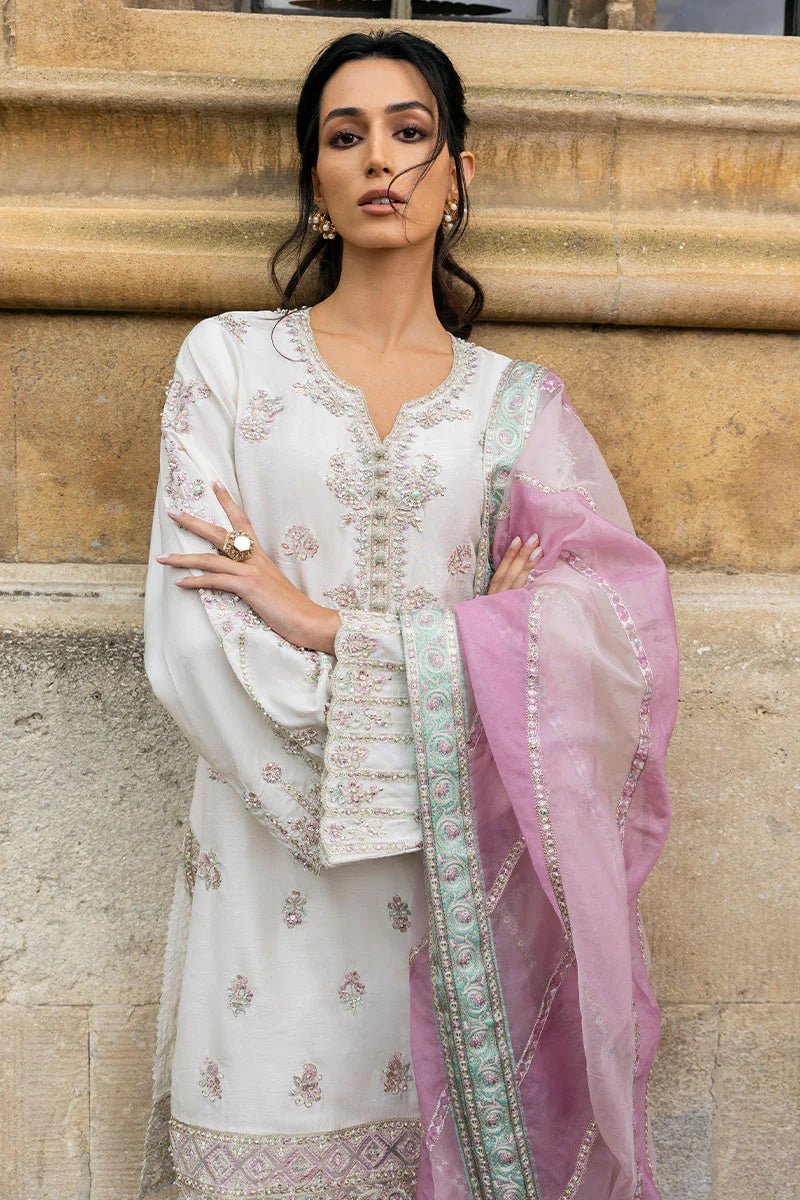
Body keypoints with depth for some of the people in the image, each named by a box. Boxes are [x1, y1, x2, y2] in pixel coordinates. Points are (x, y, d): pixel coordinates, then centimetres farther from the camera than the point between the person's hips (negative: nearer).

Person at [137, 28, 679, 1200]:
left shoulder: (519, 400, 6)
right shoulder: (227, 361, 3)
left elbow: (613, 617, -9)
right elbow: (188, 632, -8)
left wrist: (333, 629, -16)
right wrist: (464, 648, -12)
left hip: (457, 863, 1)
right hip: (276, 850, -1)